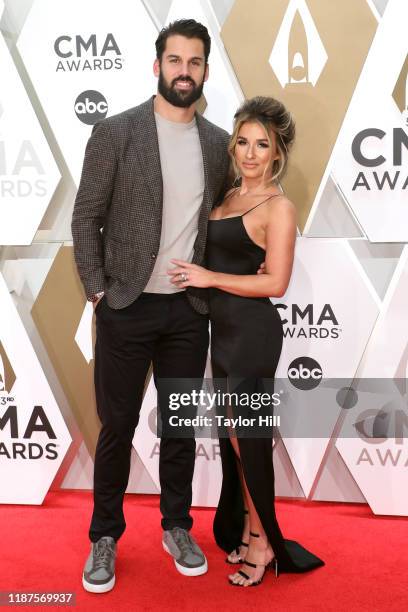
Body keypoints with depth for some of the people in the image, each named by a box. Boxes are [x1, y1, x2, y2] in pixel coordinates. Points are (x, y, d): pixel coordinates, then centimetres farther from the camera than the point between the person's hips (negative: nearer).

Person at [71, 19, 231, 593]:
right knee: (117, 426, 8)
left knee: (182, 424, 13)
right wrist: (97, 291, -8)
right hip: (127, 306, -3)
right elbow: (86, 217, -4)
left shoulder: (218, 142, 5)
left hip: (189, 309, 3)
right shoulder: (115, 131, -6)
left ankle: (177, 527, 32)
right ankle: (105, 536, 27)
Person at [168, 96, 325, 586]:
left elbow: (275, 283, -16)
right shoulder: (227, 196, 12)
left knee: (247, 436, 1)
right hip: (222, 329, 8)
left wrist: (209, 278, -16)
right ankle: (244, 529, 30)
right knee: (232, 435, 14)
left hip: (253, 333, -7)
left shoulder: (278, 208, -10)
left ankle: (262, 542, 18)